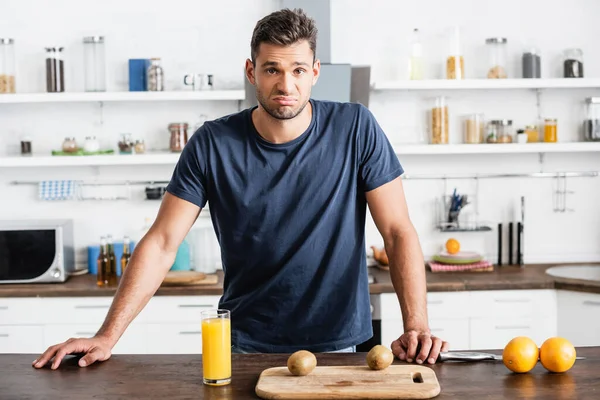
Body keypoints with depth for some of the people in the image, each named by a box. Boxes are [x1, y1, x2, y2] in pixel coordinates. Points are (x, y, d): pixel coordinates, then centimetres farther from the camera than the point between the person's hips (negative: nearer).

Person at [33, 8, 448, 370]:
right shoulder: (212, 144, -9)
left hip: (336, 344, 0)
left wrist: (416, 326, -21)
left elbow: (398, 232, -10)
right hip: (245, 346, 1)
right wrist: (106, 337, -14)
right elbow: (161, 243, -8)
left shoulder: (355, 129, -10)